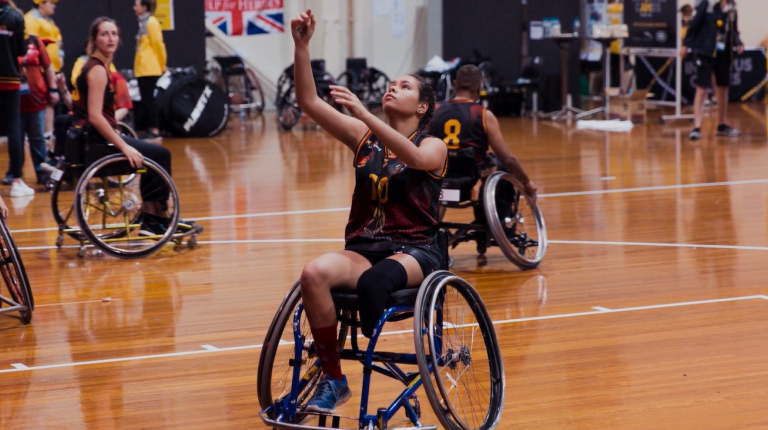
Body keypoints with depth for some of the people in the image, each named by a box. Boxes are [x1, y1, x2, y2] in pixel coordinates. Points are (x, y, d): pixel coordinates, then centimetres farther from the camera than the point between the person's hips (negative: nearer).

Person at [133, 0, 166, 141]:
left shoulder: (151, 23, -12)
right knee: (146, 100, 9)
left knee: (149, 99, -7)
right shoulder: (144, 22, 14)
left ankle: (155, 131, -5)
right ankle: (150, 130, 12)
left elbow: (158, 44, -12)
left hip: (150, 69, -9)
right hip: (143, 68, 9)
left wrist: (162, 65, -5)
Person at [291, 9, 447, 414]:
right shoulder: (364, 137, 12)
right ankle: (332, 378, -19)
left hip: (414, 251, -4)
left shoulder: (434, 146, 2)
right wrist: (301, 46, -10)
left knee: (375, 281, -39)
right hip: (362, 249, 4)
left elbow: (415, 157, -24)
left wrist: (363, 113, -31)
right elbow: (309, 102, 3)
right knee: (313, 273, -29)